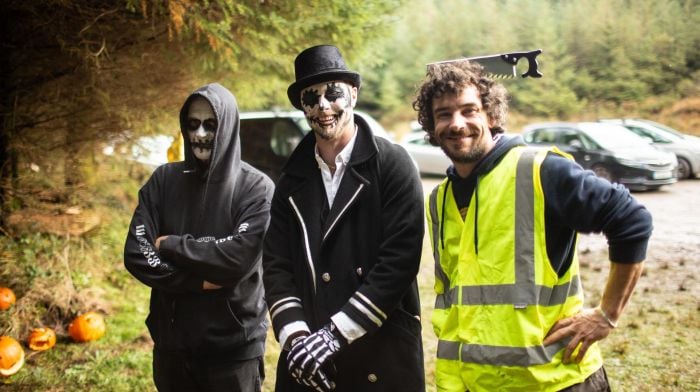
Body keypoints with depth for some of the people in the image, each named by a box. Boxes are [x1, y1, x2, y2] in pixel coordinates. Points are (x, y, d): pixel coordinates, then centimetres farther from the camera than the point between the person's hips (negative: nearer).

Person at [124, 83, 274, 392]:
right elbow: (135, 255, -5)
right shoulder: (164, 180, 2)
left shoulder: (256, 187, -7)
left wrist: (170, 245, -11)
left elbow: (241, 256, -20)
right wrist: (197, 281, -15)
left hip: (234, 345, -3)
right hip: (172, 340, 3)